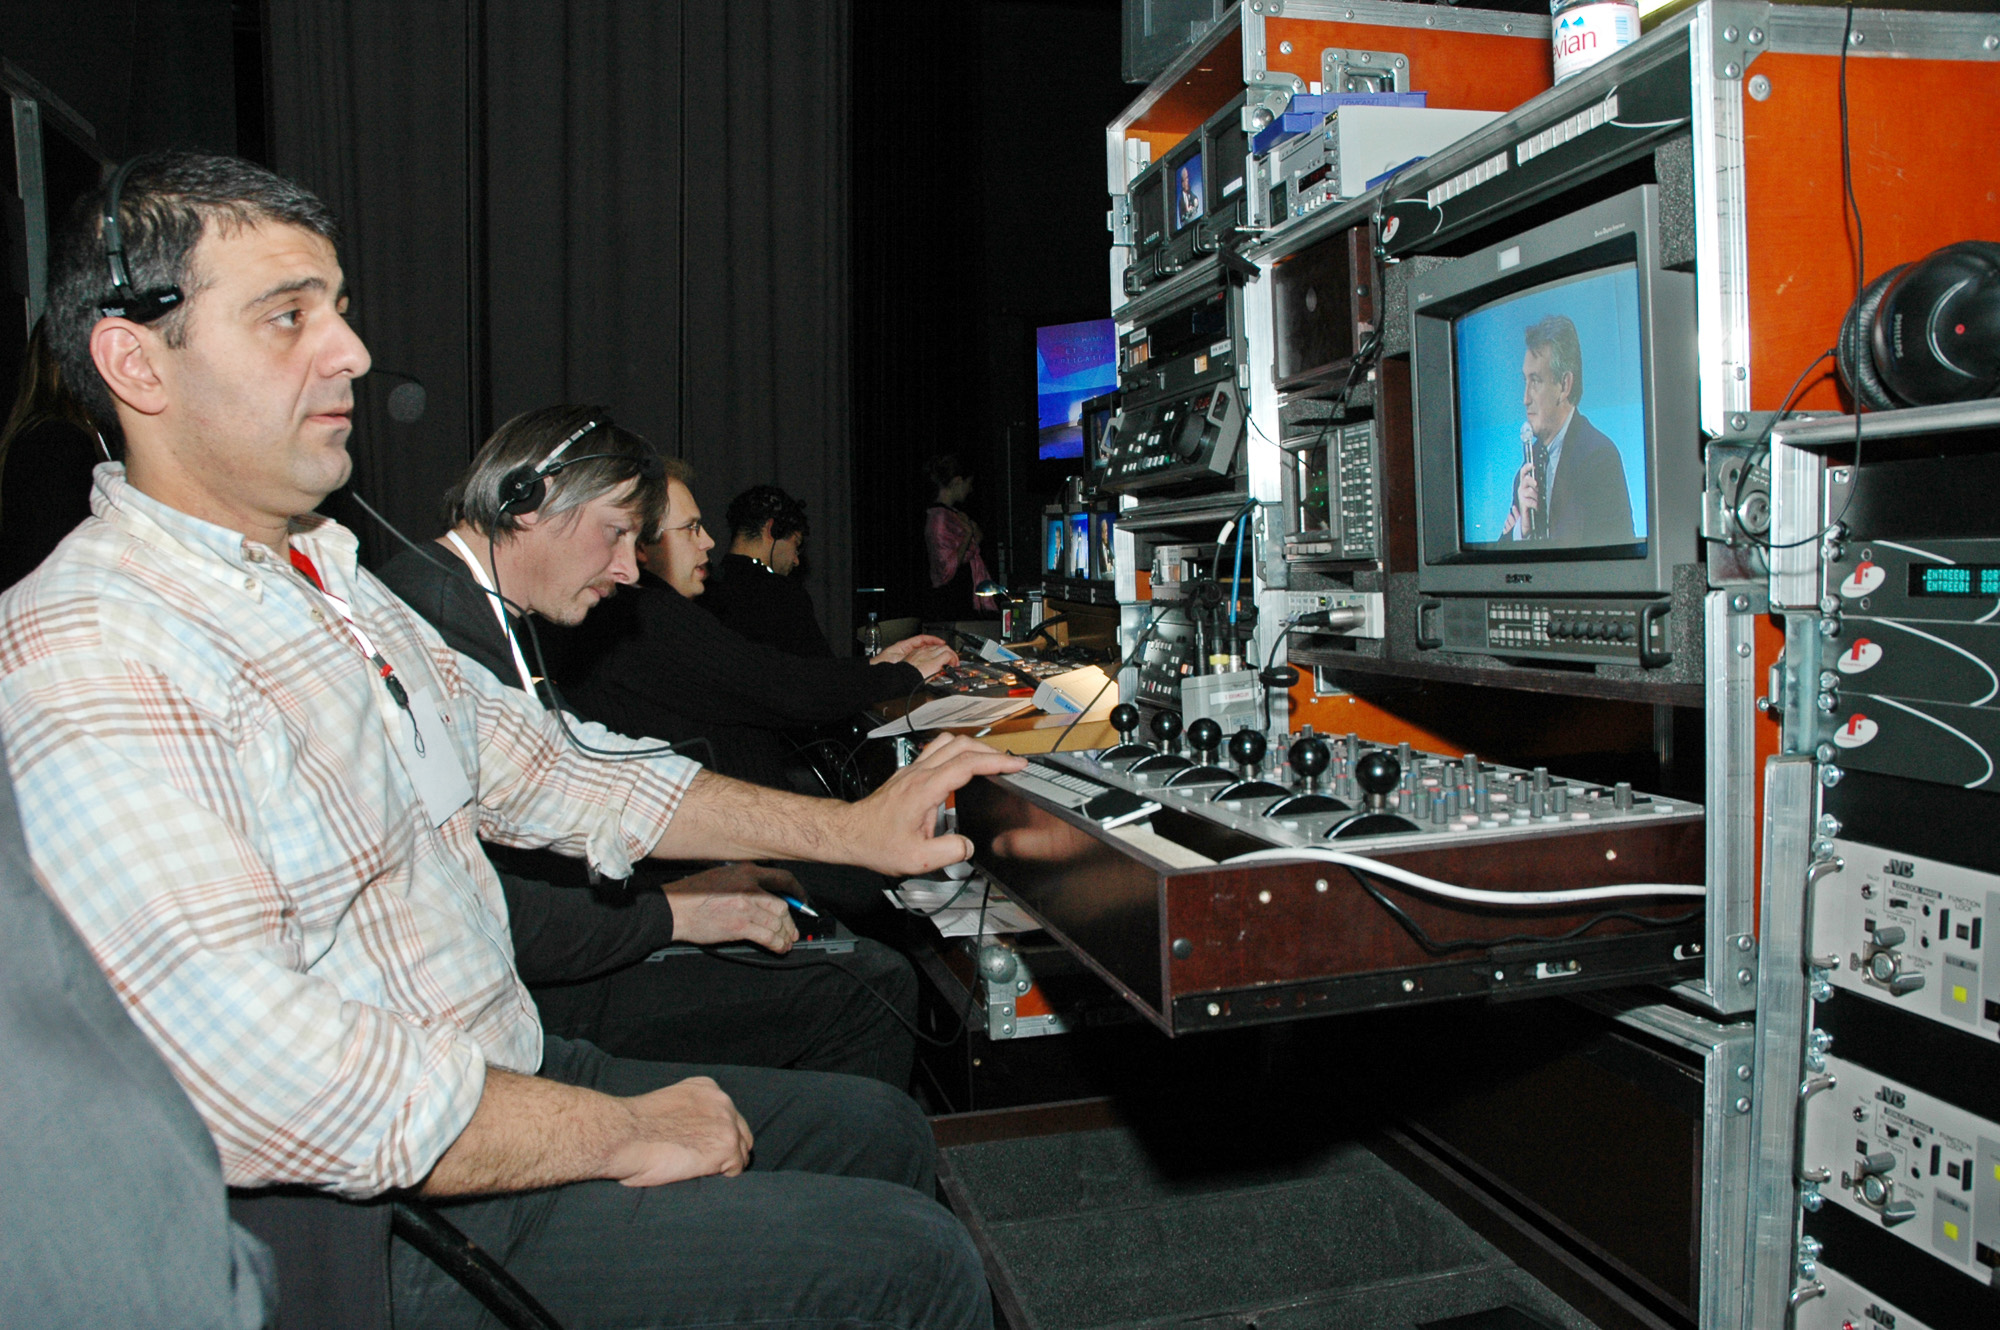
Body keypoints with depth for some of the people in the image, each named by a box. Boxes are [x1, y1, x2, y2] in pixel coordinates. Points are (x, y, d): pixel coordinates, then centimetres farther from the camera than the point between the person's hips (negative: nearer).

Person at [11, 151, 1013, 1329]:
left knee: (883, 1129, 17)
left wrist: (854, 828, 9)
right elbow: (270, 1084, -30)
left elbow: (542, 767, 13)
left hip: (511, 1078, 9)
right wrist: (628, 1132, -19)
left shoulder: (338, 586, 10)